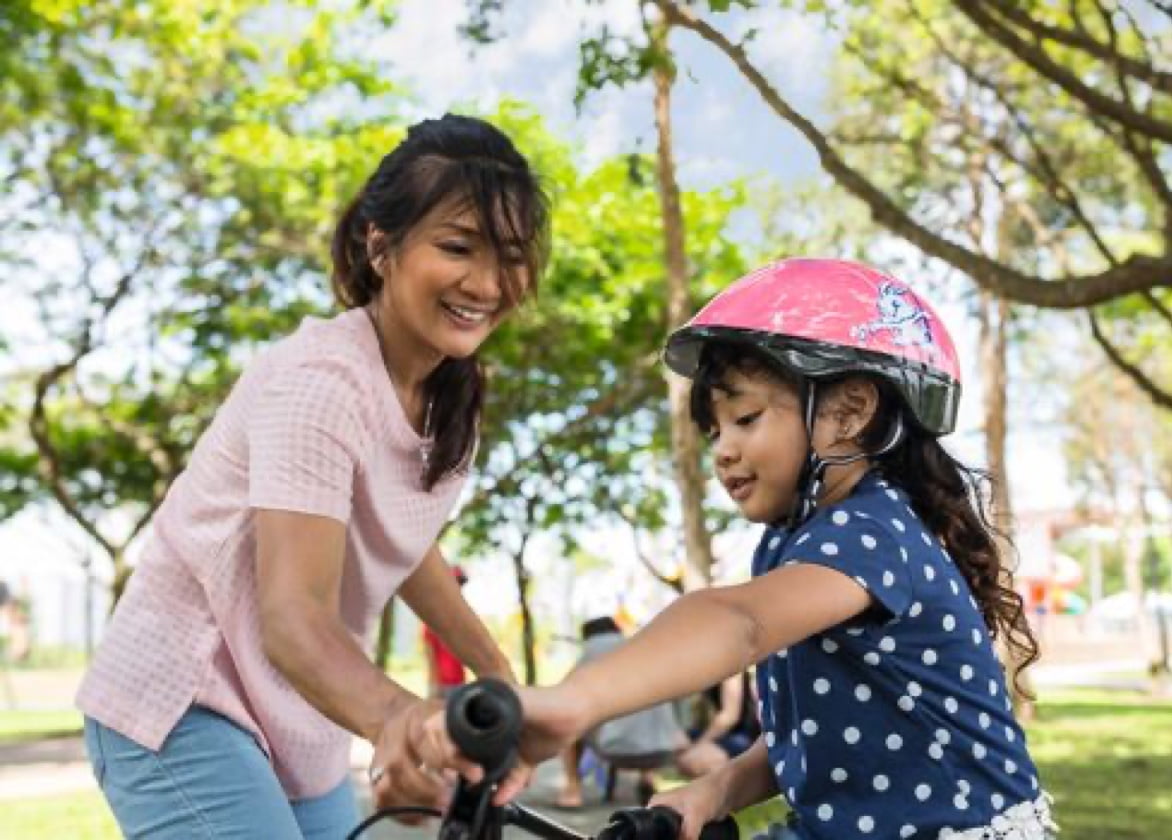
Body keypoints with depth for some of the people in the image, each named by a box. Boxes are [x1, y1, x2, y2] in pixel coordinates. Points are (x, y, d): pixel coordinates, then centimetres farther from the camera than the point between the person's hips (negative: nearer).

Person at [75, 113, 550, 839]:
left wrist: (496, 670, 22)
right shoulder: (322, 382, -24)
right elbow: (292, 615, -35)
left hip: (295, 726, 9)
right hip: (183, 714, -8)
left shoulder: (450, 394, 1)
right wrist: (398, 718, -54)